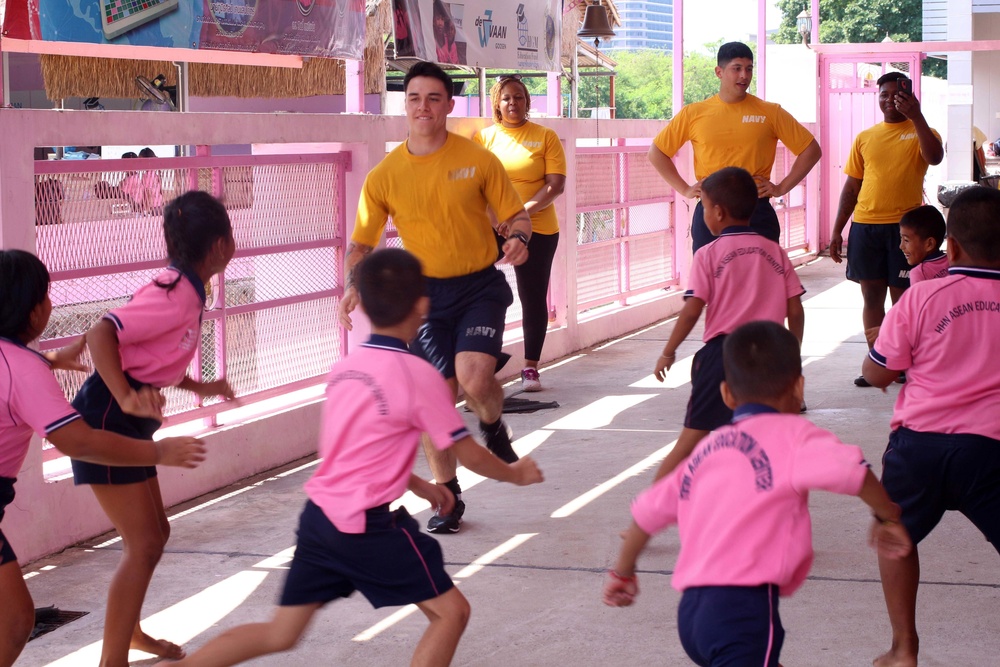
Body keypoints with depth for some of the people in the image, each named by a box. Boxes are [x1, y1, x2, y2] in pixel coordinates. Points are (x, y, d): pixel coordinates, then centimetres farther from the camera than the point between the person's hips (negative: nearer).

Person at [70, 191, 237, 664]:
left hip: (130, 424, 10)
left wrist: (199, 387, 22)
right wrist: (126, 400, -36)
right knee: (144, 544, -7)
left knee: (155, 532, 21)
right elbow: (101, 334, -30)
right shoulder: (175, 295, -20)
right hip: (106, 423, -10)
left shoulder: (185, 291, 8)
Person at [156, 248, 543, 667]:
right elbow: (469, 455, -2)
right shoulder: (419, 376, -11)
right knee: (451, 611, 5)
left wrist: (418, 486, 30)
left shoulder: (345, 368, 10)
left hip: (319, 517, 7)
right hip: (368, 527, -7)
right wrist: (515, 474, 16)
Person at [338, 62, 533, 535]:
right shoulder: (385, 175, -2)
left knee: (474, 378, -23)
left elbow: (516, 215, 2)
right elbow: (361, 243, 4)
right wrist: (352, 285, -15)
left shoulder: (478, 160, -5)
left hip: (480, 286, -2)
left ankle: (493, 427, 13)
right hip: (425, 295, 2)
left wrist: (518, 238, -21)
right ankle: (448, 498, 21)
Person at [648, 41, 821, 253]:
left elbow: (811, 150, 7)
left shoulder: (771, 113, 3)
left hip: (757, 214, -1)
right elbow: (656, 153, 13)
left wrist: (782, 187, 0)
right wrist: (684, 189, 5)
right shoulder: (693, 114, 4)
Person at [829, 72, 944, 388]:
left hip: (904, 226, -3)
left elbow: (935, 157, -20)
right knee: (872, 296, 6)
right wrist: (837, 230, 10)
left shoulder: (920, 132, 3)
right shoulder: (865, 138, 12)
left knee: (902, 297, 0)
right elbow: (852, 186, 14)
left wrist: (916, 116, -24)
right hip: (865, 225, 3)